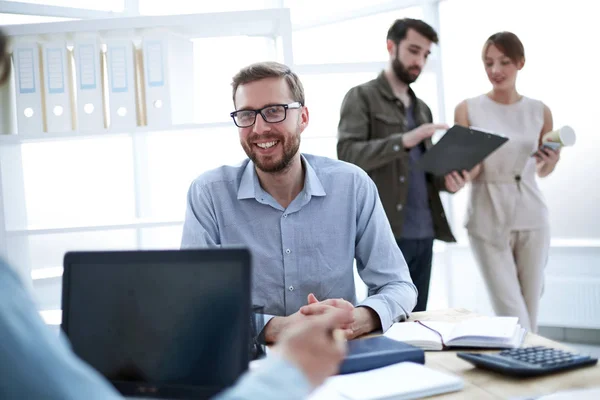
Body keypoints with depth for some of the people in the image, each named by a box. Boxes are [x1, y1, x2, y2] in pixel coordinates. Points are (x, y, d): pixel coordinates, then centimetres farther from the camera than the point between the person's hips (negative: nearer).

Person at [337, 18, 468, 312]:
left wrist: (446, 181, -1)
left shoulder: (422, 109, 20)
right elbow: (347, 155, -15)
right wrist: (403, 141, -27)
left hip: (423, 233, 7)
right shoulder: (362, 97, -1)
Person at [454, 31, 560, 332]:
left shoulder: (539, 111, 6)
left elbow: (543, 171, 15)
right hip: (488, 218, -3)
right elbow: (465, 170, 1)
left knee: (530, 310, 9)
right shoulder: (468, 109, -1)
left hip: (530, 216, 3)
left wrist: (552, 159, -7)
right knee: (512, 315, -6)